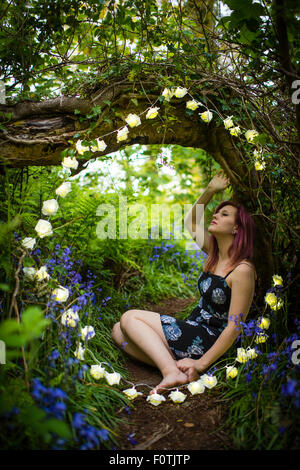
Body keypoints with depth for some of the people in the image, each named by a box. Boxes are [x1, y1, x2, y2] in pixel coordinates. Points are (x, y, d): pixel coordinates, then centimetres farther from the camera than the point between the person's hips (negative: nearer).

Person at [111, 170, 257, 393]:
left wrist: (201, 364, -22)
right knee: (118, 331, -2)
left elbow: (234, 326, -20)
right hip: (193, 330, 9)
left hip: (209, 343, -9)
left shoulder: (243, 270, -17)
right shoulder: (214, 254, 8)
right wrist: (211, 190, 11)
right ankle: (174, 364, -20)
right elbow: (191, 222, 22)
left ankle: (172, 371, -24)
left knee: (129, 318, -13)